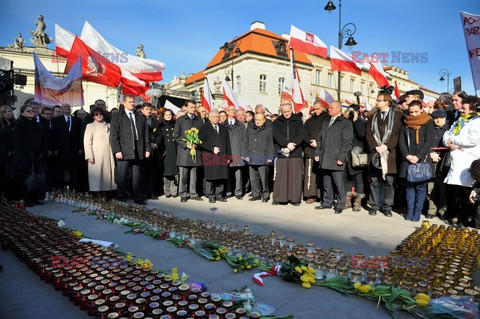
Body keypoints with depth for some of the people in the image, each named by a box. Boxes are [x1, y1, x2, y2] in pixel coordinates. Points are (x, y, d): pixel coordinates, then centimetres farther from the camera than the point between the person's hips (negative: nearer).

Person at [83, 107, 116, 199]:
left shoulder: (108, 126, 15)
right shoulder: (90, 126, 5)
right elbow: (87, 142, -1)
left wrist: (113, 152, 4)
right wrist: (90, 156, -10)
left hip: (108, 154, 4)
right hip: (96, 155, -3)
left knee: (107, 173, 1)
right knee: (97, 174, -4)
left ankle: (105, 193, 10)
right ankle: (99, 196, 2)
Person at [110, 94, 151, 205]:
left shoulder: (141, 118, 17)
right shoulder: (117, 116, 6)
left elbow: (146, 135, 14)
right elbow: (113, 135, -1)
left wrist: (147, 149, 5)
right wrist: (117, 150, -11)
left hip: (138, 152, 3)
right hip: (123, 152, -3)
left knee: (137, 177, 8)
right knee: (122, 177, 1)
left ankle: (138, 198, 15)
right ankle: (121, 199, 11)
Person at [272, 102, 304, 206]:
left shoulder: (298, 120, 8)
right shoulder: (277, 122, 10)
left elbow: (301, 135, -2)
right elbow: (277, 135, -3)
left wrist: (291, 145, -16)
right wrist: (287, 144, -17)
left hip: (295, 153, -1)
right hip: (282, 153, 1)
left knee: (295, 177, -1)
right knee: (280, 177, 0)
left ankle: (295, 199, 7)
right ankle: (278, 198, 9)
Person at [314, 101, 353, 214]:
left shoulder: (346, 123, -2)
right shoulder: (326, 123, 21)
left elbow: (347, 142, -9)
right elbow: (320, 139, 22)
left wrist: (342, 157, -15)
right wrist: (317, 153, 12)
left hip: (336, 159, -6)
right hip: (325, 159, 7)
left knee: (339, 183, -1)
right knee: (326, 183, 12)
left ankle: (340, 205, 9)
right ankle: (327, 202, 23)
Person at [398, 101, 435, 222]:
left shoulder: (428, 123, 3)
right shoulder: (406, 123, 11)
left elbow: (429, 141, -5)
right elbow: (401, 141, 7)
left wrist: (418, 156, -13)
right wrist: (407, 156, -7)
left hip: (422, 159, -3)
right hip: (407, 159, 3)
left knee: (420, 186, -1)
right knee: (409, 185, 5)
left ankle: (418, 212, 7)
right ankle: (409, 211, 12)